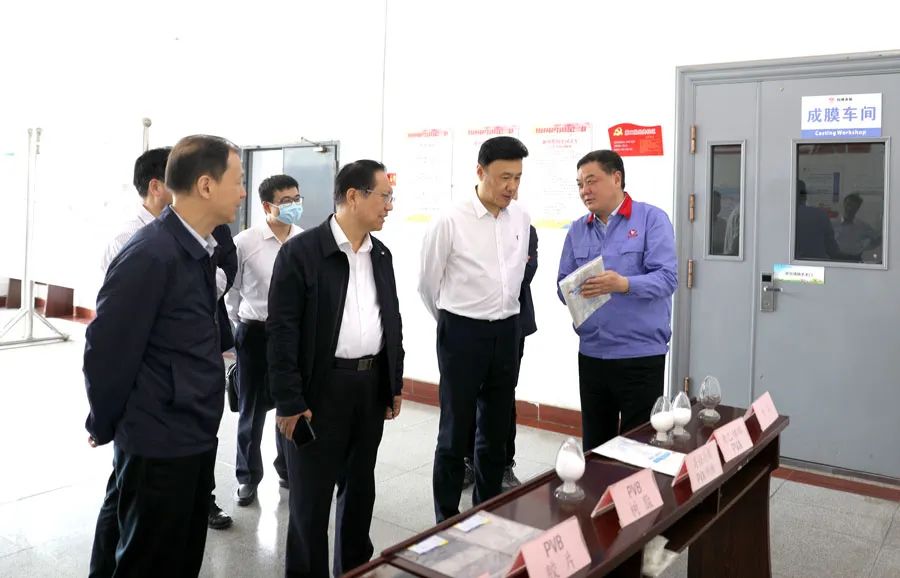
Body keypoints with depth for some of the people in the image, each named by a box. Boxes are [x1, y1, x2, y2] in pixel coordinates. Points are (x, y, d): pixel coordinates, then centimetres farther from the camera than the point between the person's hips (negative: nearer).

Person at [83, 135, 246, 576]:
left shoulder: (199, 249, 6)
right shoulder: (150, 255, -21)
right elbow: (106, 350, -17)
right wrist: (103, 425, -4)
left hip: (195, 439, 8)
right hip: (158, 446, -8)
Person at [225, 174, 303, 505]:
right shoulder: (244, 243, -10)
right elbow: (231, 291, 1)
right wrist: (234, 331, 7)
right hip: (255, 333, -1)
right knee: (252, 410, 10)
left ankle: (289, 468, 37)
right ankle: (248, 477, 29)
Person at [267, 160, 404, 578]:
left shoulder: (382, 255, 9)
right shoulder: (301, 251, -11)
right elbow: (282, 330, -13)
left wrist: (395, 384, 12)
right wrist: (289, 401, -15)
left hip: (372, 385, 6)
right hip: (320, 388, -6)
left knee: (360, 488, 19)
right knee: (311, 496, 6)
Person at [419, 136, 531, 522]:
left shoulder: (521, 220, 2)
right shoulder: (451, 221, -12)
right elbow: (427, 284, -1)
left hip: (507, 332, 5)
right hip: (462, 333, -5)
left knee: (496, 430, 14)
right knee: (455, 432, 5)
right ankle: (447, 518, 20)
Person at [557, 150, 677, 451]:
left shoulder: (652, 219, -5)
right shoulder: (577, 229, 10)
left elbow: (666, 277, -15)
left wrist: (624, 284, -31)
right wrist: (574, 292, -14)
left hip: (641, 354, -4)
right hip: (591, 353, 5)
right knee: (594, 445, 15)